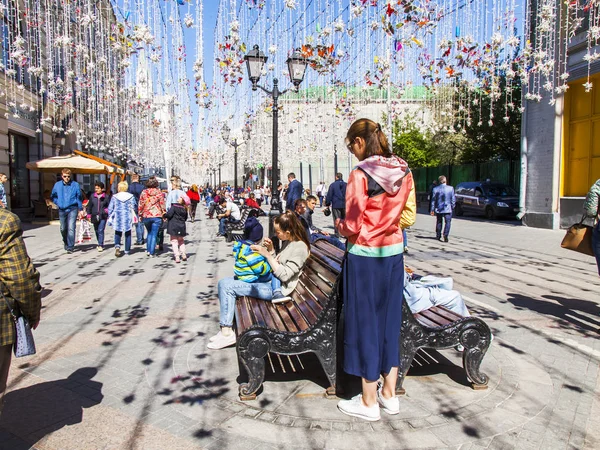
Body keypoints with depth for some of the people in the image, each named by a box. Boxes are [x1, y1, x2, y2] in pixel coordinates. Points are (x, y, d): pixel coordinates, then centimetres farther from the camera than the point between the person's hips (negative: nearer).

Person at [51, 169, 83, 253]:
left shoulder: (75, 185, -3)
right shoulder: (57, 185, 5)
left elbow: (79, 197, 4)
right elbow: (53, 196, 21)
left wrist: (80, 209, 2)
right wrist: (58, 203, 7)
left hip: (72, 209, -4)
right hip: (62, 210, 4)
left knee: (71, 228, -13)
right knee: (63, 229, 14)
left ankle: (70, 247, -10)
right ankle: (66, 243, 38)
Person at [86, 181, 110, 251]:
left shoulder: (106, 197, -1)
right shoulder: (92, 196, 5)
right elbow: (89, 206, 12)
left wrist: (107, 210, -7)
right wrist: (89, 215, 10)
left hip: (103, 217, -4)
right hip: (94, 216, 4)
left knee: (101, 230, -12)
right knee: (97, 231, 12)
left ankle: (100, 245, -10)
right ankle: (100, 244, 26)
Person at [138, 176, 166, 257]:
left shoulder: (144, 192, 0)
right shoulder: (159, 192, -3)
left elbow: (140, 204, 4)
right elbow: (162, 204, -1)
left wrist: (140, 214, 14)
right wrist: (164, 214, 9)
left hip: (146, 216, 2)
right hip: (157, 216, -2)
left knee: (149, 233, 20)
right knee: (154, 234, 4)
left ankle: (148, 250, 15)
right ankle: (151, 252, 3)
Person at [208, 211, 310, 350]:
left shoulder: (300, 247, -16)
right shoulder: (291, 243, 13)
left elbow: (284, 275, -22)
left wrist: (267, 254, -18)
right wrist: (271, 250, 4)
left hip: (275, 289, -11)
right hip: (269, 281, 11)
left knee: (225, 285, -16)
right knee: (224, 283, 8)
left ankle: (227, 333, -10)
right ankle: (226, 329, 3)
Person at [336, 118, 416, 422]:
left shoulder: (360, 174, -16)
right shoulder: (403, 172, 3)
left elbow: (352, 226, -16)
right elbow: (408, 217, 8)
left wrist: (339, 225, 4)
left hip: (365, 256, -6)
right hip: (394, 252, 6)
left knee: (365, 322, 6)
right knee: (389, 320, 16)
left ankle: (368, 402, 18)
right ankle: (389, 394, 28)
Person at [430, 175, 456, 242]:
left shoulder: (435, 189, -3)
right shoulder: (451, 188, -6)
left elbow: (433, 200, 0)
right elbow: (453, 199, -2)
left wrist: (432, 209, 5)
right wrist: (452, 207, 10)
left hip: (438, 209, 3)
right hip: (448, 209, -3)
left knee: (439, 222, 15)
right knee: (447, 222, 0)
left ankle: (438, 236, 23)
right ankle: (445, 235, -16)